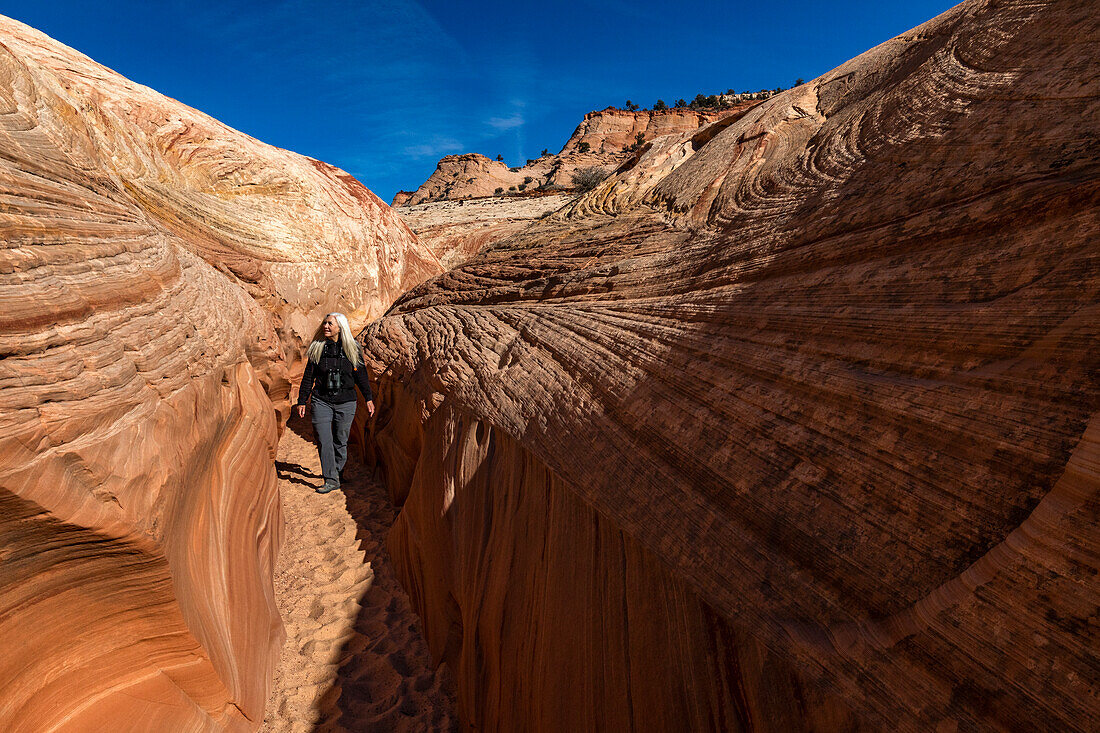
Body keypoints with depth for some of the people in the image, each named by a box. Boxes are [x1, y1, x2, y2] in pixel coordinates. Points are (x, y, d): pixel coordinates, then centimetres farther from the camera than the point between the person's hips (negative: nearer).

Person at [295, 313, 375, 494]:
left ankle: (336, 471, 30)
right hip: (321, 401, 0)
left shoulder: (352, 348, 1)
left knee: (340, 441, 8)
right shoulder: (316, 348, 3)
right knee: (324, 441, -7)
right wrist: (302, 401, 8)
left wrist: (368, 399, 6)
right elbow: (308, 377, 8)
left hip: (345, 403, 0)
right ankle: (331, 480, 0)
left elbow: (361, 375, 6)